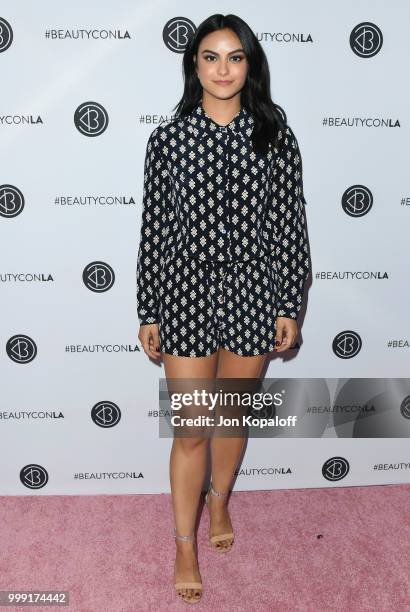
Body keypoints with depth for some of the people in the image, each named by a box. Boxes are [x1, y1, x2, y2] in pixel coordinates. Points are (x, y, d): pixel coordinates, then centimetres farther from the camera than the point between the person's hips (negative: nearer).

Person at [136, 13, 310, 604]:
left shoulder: (275, 134, -1)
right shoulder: (168, 136, -2)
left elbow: (290, 224, 1)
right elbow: (153, 227, -1)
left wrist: (290, 306, -1)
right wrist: (147, 313, 0)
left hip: (253, 295, 1)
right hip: (187, 294, -1)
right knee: (191, 429, 6)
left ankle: (219, 503, 46)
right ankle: (186, 544, 28)